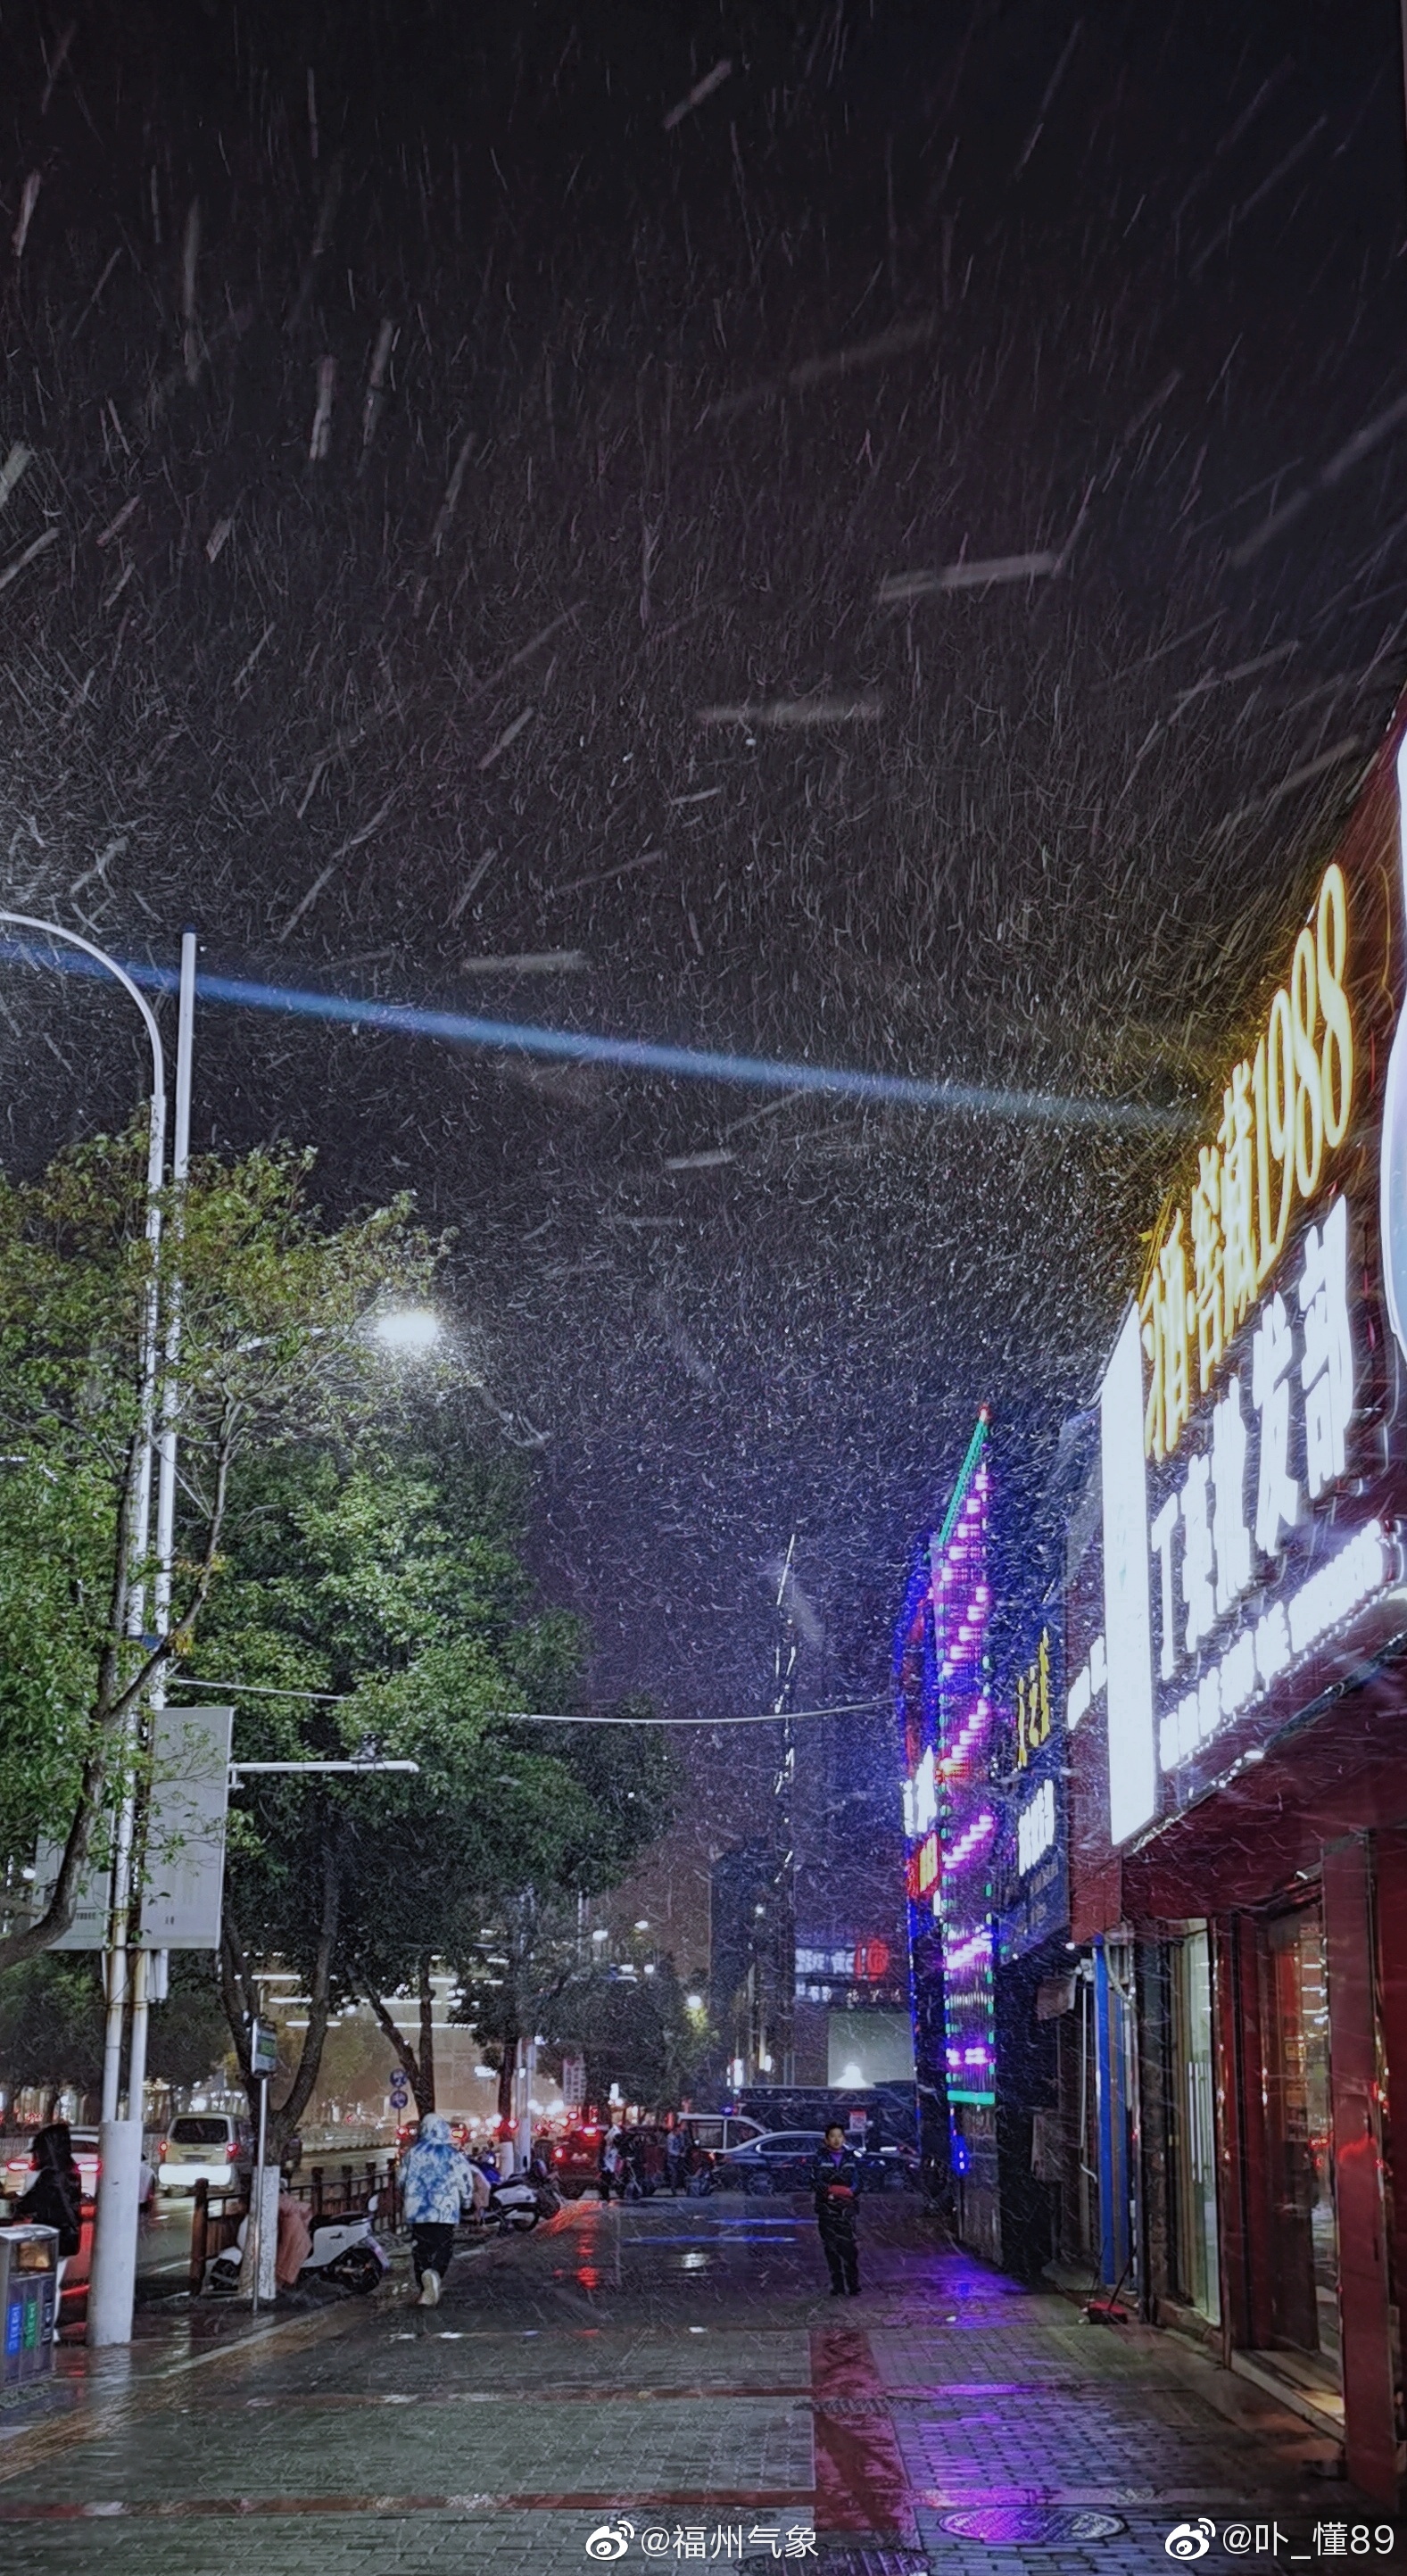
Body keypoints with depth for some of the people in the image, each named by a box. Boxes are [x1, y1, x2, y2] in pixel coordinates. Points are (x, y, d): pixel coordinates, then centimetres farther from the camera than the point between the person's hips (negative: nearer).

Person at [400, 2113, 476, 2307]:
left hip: (417, 2211, 2)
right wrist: (465, 2200, 21)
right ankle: (435, 2274, -23)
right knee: (443, 2248, 4)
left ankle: (426, 2291, 4)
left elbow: (403, 2181, 11)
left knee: (421, 2250, 10)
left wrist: (406, 2203, 28)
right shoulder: (452, 2155, -1)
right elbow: (466, 2182, 1)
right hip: (445, 2211, -2)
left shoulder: (414, 2153, 5)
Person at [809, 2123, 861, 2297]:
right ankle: (837, 2287, 6)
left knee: (850, 2248, -8)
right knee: (831, 2249, -1)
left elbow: (856, 2181, 9)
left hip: (846, 2208, 1)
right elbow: (815, 2182, -5)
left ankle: (854, 2287, -3)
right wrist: (829, 2189, -22)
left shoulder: (850, 2158, 11)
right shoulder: (821, 2159, 4)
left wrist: (851, 2191, -13)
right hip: (827, 2208, -1)